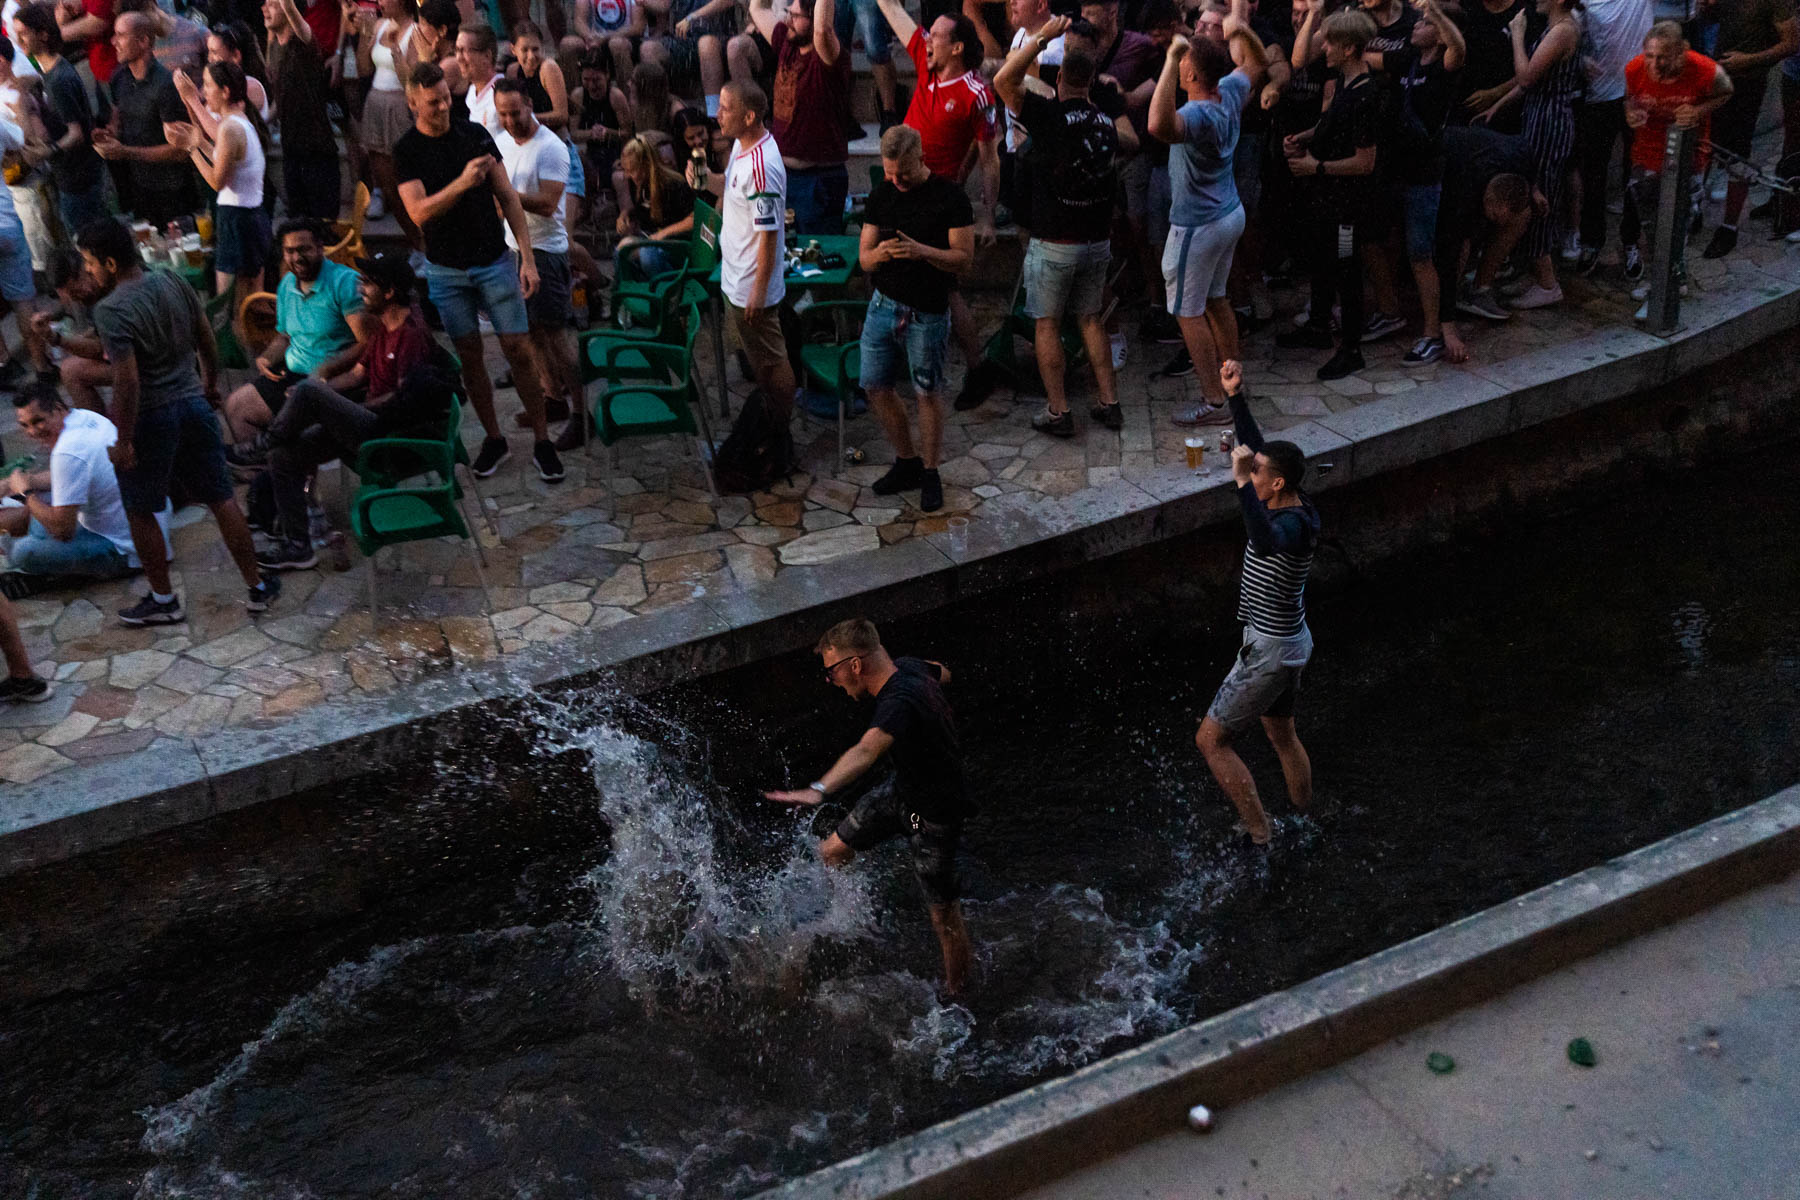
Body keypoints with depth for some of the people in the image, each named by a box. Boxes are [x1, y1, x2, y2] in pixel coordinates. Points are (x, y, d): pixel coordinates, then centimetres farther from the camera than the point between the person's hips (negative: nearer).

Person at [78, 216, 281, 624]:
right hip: (193, 404, 6)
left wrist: (122, 441, -17)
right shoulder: (173, 283, 0)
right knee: (221, 498, 13)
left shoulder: (111, 310, -21)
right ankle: (257, 586, 19)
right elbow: (206, 338, 11)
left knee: (139, 512, 12)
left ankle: (163, 600, 23)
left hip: (150, 418, -6)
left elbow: (127, 380, -24)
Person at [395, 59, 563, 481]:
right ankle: (493, 438, 21)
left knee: (519, 351, -2)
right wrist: (462, 182, -30)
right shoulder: (406, 150, -4)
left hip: (495, 261, 0)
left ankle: (542, 441, 7)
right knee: (469, 357, 6)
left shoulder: (475, 134, 0)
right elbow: (419, 212, -16)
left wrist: (527, 257, -4)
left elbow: (507, 197, 1)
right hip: (446, 270, 0)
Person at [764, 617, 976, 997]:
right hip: (902, 790, 9)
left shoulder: (899, 703, -39)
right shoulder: (907, 667, -12)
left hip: (935, 815, -9)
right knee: (833, 851, 15)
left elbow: (866, 751, -59)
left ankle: (956, 995, 26)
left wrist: (819, 790, -74)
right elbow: (942, 672, 12)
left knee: (944, 914, 5)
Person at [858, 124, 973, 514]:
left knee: (928, 393, 5)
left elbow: (964, 258, -12)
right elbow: (864, 256, 6)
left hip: (927, 314, -5)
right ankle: (907, 463, 26)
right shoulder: (882, 194, 5)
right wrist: (879, 254, -19)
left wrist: (921, 251, -28)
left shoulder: (950, 198, -10)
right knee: (876, 387, 8)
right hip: (883, 306, 5)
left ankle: (930, 474, 20)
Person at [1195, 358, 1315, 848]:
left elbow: (1266, 543, -54)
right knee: (1283, 737, 25)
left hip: (1269, 650, -10)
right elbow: (1254, 444, 12)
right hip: (1290, 641, 10)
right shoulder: (1289, 505, -2)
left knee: (1211, 740, 0)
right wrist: (1236, 395, 5)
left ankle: (1261, 840, 3)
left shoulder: (1292, 523, -28)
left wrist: (1242, 483, -57)